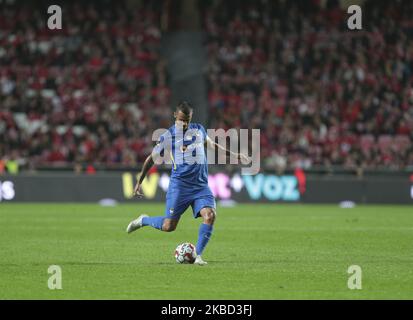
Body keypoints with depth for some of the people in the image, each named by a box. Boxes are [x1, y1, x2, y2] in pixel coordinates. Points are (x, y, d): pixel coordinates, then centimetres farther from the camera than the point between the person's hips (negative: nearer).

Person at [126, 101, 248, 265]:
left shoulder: (199, 130, 9)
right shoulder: (167, 136, -2)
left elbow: (212, 144, 29)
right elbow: (151, 159, 9)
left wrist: (235, 155, 31)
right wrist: (139, 182, 11)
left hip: (201, 186, 3)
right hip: (179, 185, -3)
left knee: (210, 215, -21)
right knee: (168, 226, -7)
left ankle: (198, 255, -11)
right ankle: (143, 220, 24)